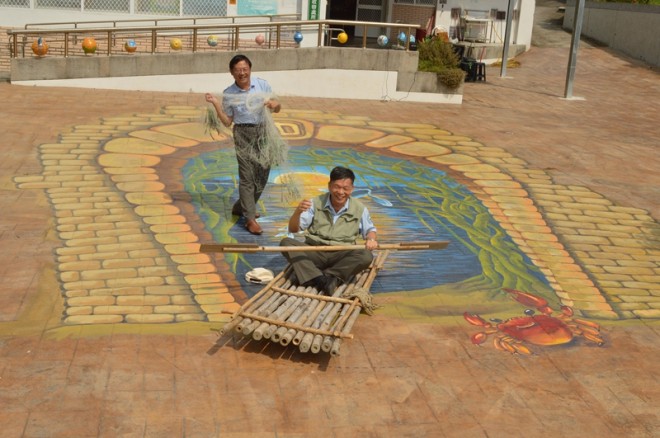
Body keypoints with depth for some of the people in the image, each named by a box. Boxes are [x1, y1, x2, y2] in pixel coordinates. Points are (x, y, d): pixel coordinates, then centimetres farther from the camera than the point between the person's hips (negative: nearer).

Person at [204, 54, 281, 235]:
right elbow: (227, 122, 0)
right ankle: (250, 219, -6)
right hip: (243, 134, -3)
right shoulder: (229, 93, -4)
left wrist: (274, 104, -17)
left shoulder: (262, 85, -1)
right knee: (247, 176, -8)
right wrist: (216, 104, -12)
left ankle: (241, 207, 31)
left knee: (262, 174, 11)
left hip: (263, 131, 4)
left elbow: (277, 108, 6)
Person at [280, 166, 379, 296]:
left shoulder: (359, 209, 2)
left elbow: (370, 230, 13)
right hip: (314, 253, 1)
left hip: (341, 257, 0)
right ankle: (321, 279, -41)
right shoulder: (316, 203, 0)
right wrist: (297, 212, -24)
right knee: (286, 242, -26)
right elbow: (293, 229, -2)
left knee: (366, 256, -29)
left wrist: (371, 239, -12)